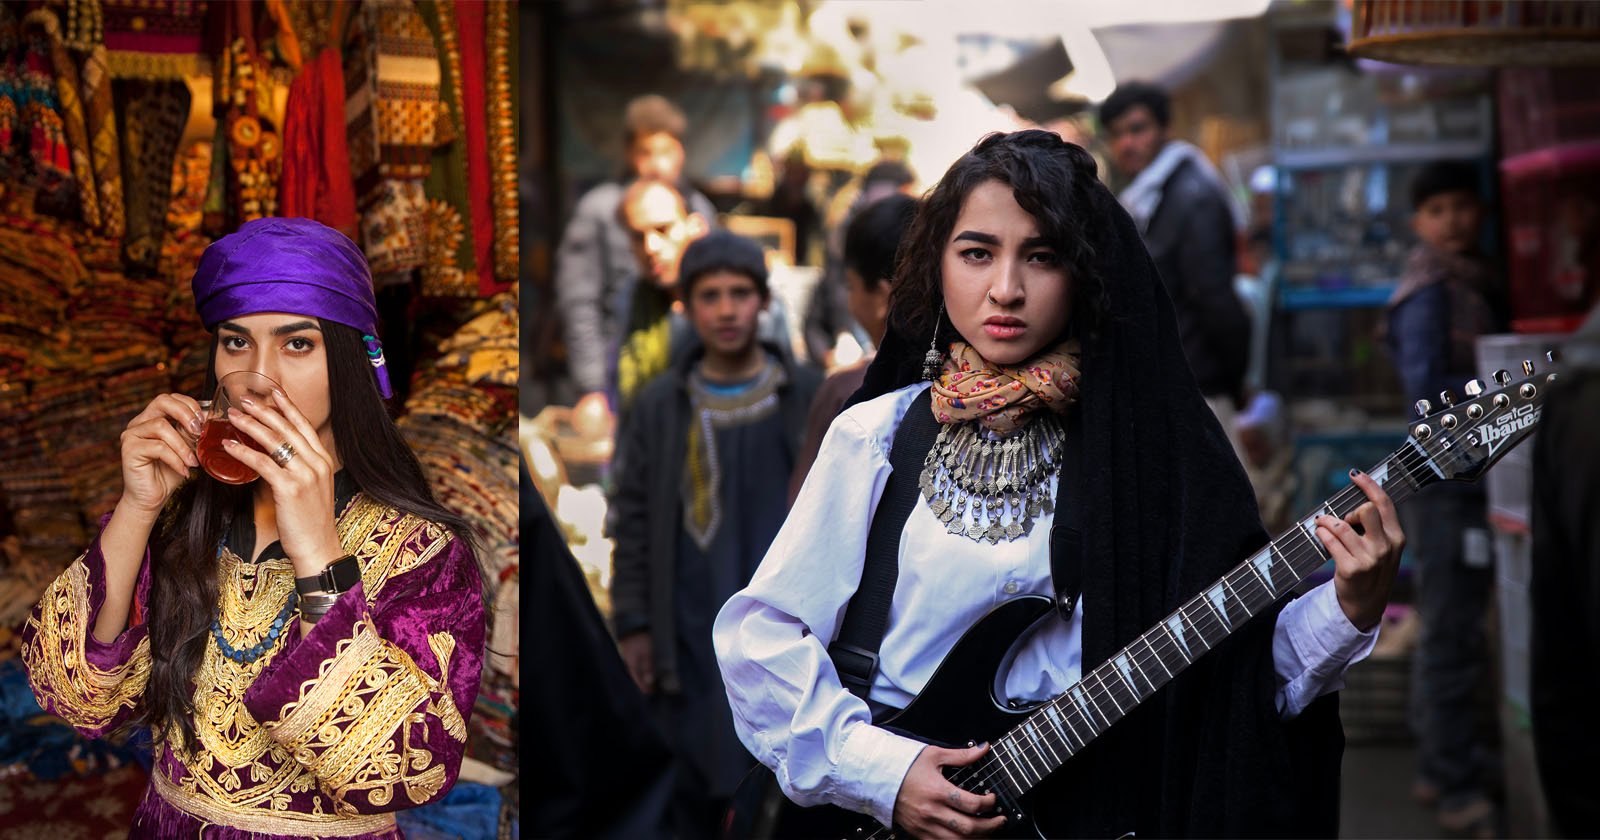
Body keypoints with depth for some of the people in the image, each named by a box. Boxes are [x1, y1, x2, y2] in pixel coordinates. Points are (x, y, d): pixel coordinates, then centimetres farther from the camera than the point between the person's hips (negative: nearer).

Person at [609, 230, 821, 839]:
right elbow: (633, 522, 7)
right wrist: (632, 626, 0)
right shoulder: (658, 407, 7)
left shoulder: (809, 398, 5)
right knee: (698, 789, 2)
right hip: (694, 641, 0)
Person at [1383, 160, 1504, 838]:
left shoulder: (1469, 285, 17)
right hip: (1448, 480, -10)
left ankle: (1445, 764, 27)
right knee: (1453, 636, -5)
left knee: (1453, 630, 17)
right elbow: (1428, 391, -20)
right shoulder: (1428, 292, -12)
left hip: (1465, 480, 10)